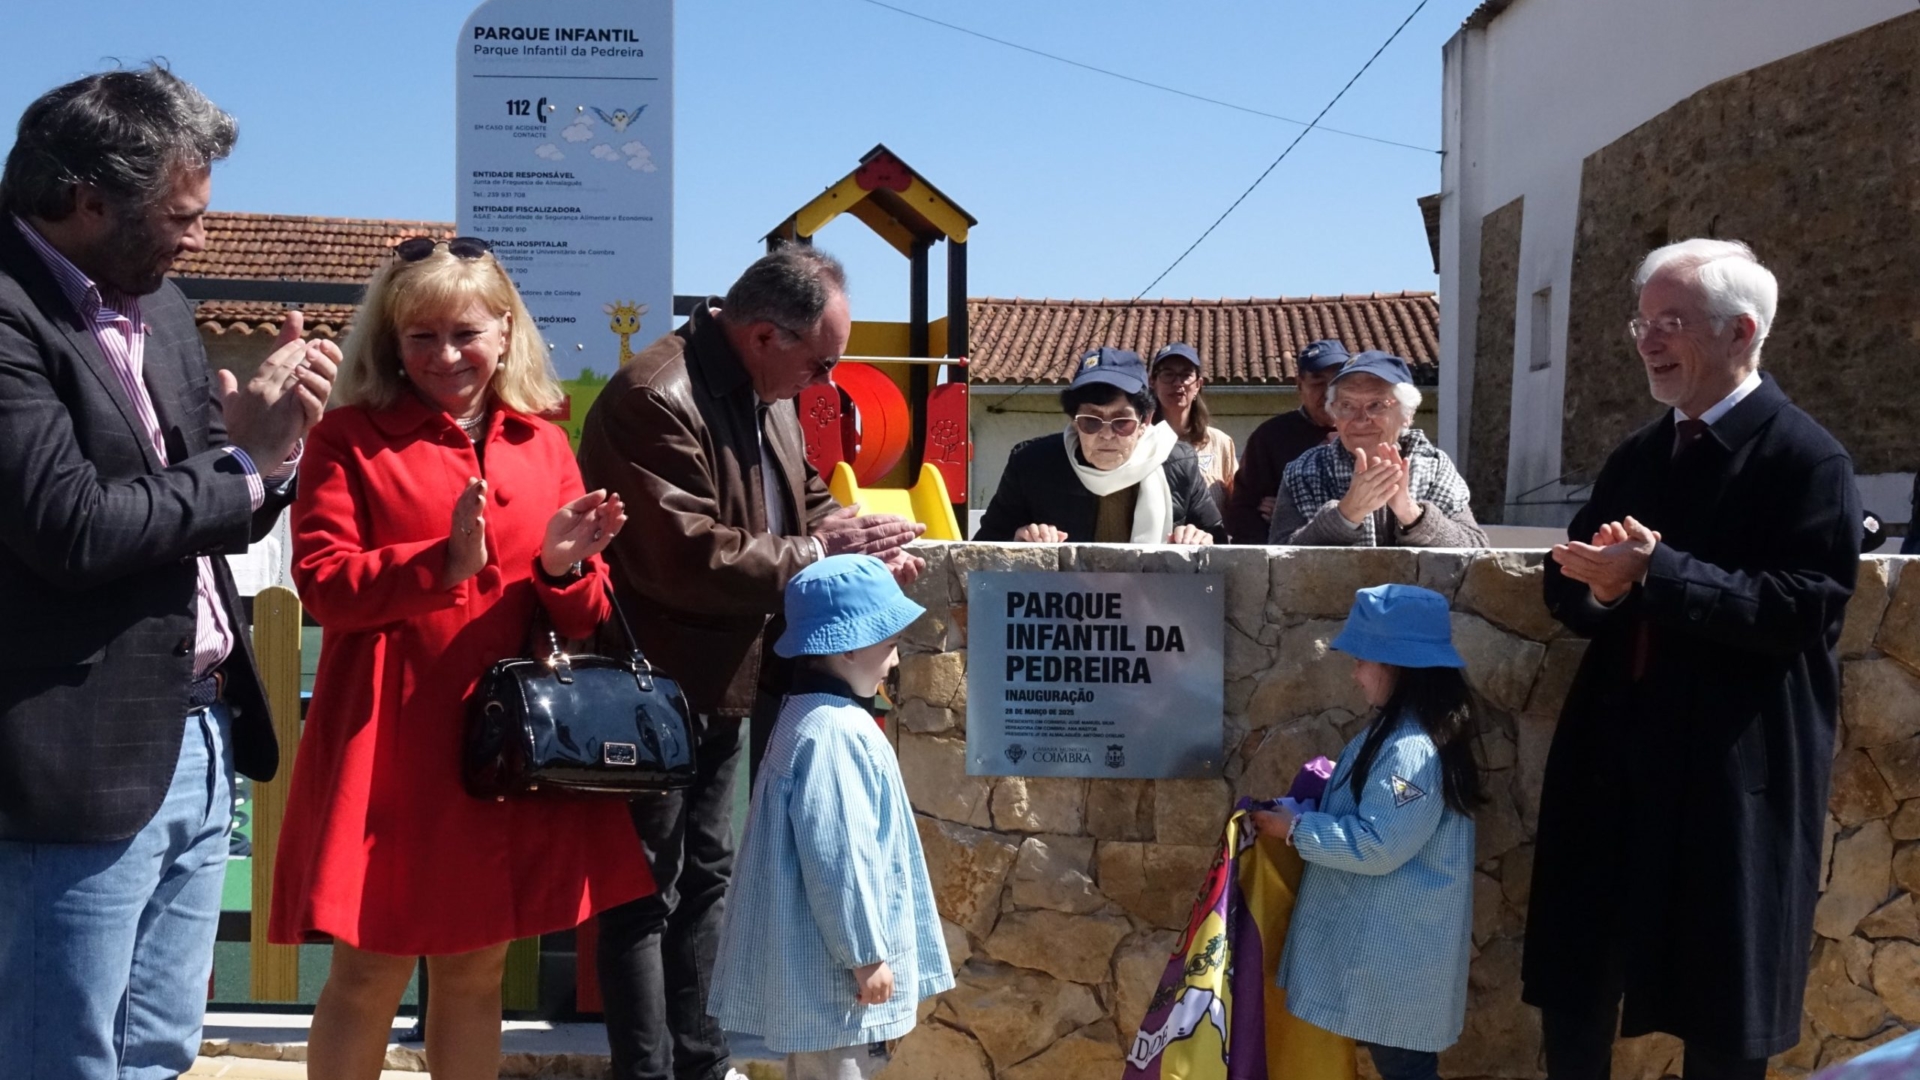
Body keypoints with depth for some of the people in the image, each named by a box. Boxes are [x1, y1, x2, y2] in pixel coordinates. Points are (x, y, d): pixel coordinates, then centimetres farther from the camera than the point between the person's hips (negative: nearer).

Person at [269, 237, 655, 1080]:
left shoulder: (543, 446, 10)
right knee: (370, 975, 3)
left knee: (476, 972, 14)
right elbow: (321, 583, -10)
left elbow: (584, 619, 10)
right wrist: (443, 562, -22)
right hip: (390, 744, -4)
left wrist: (564, 567, -12)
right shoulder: (351, 438, -1)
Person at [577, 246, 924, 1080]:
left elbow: (807, 502, 15)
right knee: (647, 891, 2)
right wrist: (817, 554, -23)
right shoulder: (654, 399, -25)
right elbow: (689, 557, -31)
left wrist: (863, 543, -6)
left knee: (705, 875, 19)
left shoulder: (766, 394, 5)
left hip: (722, 682, 10)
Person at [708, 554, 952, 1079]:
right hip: (834, 968, -11)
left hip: (823, 962, 11)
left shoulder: (821, 719, 11)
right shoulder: (833, 734, -23)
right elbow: (837, 860, -25)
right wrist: (866, 954, -18)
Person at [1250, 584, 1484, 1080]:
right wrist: (1298, 808, 5)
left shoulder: (1413, 748, -25)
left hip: (1399, 945, -10)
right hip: (1382, 937, 10)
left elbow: (1377, 845, -26)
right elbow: (1362, 811, 17)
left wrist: (1296, 828, -16)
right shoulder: (1397, 731, 8)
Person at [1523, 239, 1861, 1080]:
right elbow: (1570, 593, 10)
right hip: (1615, 759, 6)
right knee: (1572, 979, 12)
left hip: (1732, 774, -6)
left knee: (1720, 1011, 8)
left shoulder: (1806, 459, -9)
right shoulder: (1636, 457, 12)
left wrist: (1657, 575, -27)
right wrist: (1600, 586, -14)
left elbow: (1801, 609, -19)